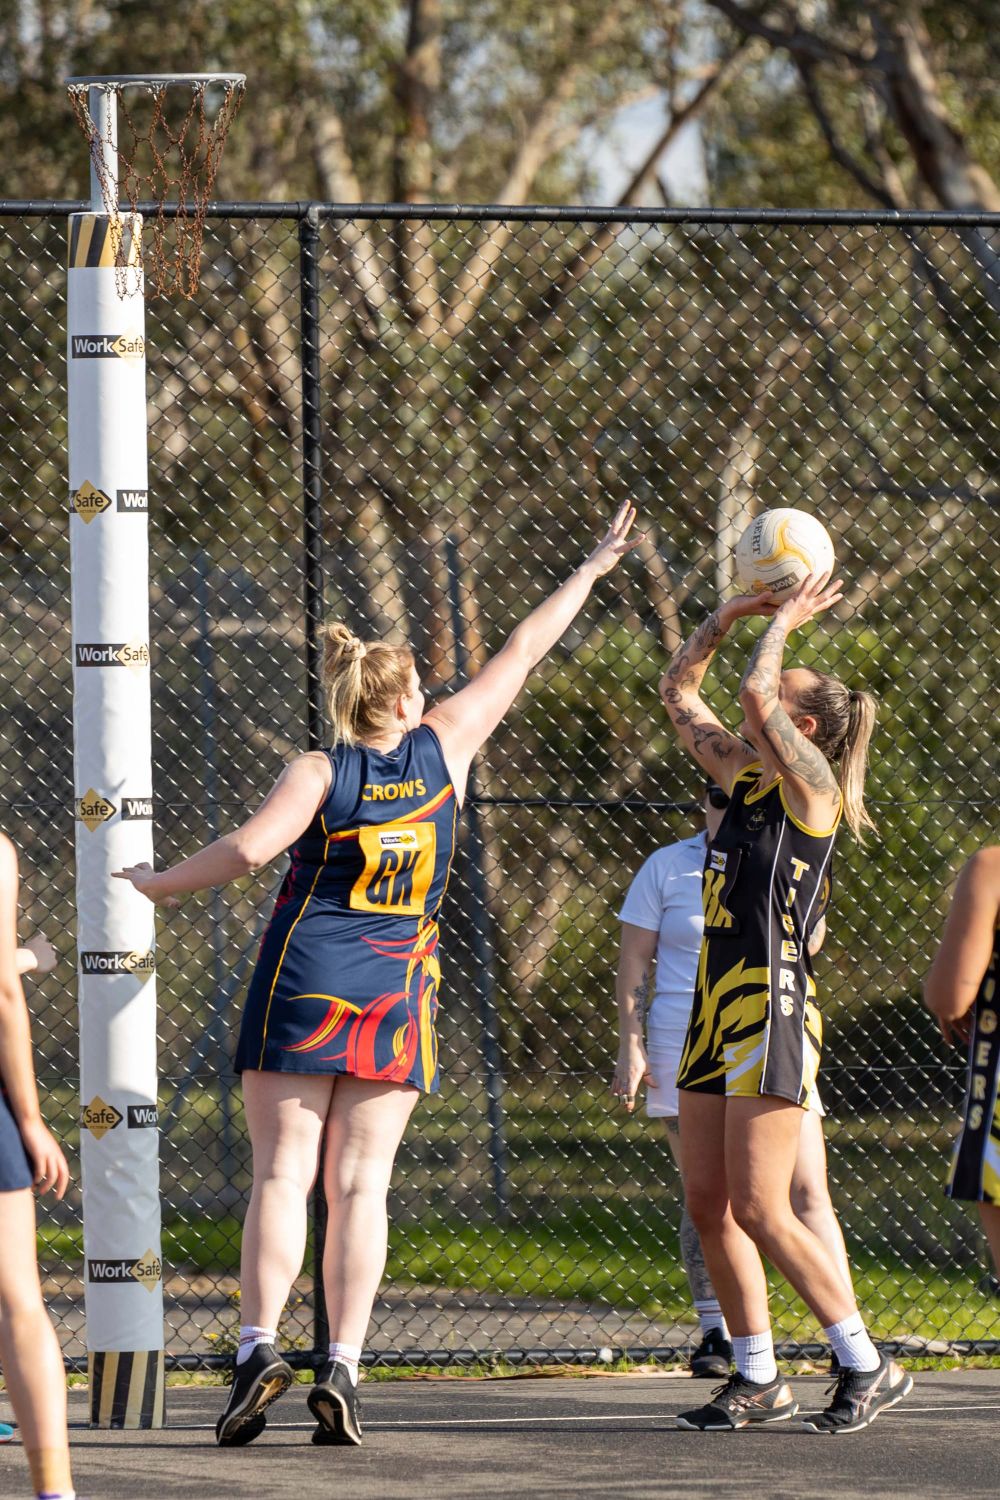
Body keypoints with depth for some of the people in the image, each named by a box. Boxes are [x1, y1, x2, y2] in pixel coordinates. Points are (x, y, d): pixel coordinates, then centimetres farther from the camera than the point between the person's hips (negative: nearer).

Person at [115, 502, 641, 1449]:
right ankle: (342, 1370, -8)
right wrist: (592, 571, 18)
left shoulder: (321, 773, -7)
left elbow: (248, 848, -21)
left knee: (282, 1171, -2)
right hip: (394, 995, 2)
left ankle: (258, 1347, -17)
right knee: (360, 1185, 1)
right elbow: (521, 653, 10)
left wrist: (158, 885, -6)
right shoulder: (442, 748, 1)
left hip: (303, 985, -2)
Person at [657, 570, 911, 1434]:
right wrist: (731, 615, 12)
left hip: (774, 1012, -9)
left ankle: (868, 1368, -4)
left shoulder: (811, 785, -9)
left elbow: (755, 695, -23)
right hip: (718, 1008, 9)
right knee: (708, 1205, 7)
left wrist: (786, 621, -8)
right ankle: (758, 1379, 15)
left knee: (760, 1210, -11)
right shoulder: (743, 776, 13)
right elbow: (680, 691, 22)